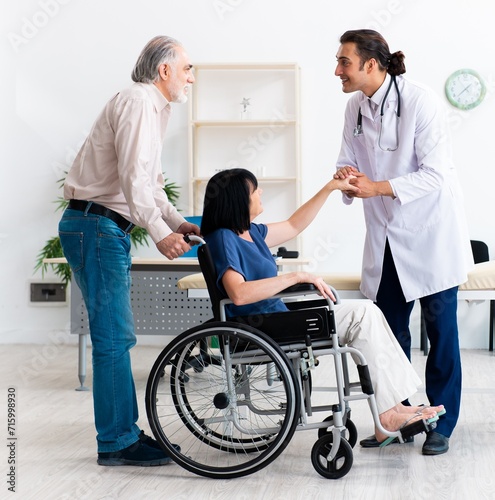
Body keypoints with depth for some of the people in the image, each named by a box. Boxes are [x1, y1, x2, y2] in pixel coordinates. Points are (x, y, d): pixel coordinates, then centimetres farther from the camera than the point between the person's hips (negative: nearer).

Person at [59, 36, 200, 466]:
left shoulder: (154, 109, 22)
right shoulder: (138, 102, -11)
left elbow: (150, 180, 26)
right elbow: (132, 176, -22)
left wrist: (177, 221, 14)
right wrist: (160, 232, -24)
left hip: (108, 228, 11)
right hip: (95, 224, -11)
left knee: (116, 336, 12)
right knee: (113, 337, -8)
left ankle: (123, 432, 19)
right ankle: (117, 442, -1)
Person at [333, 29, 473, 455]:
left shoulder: (421, 102, -17)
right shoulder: (356, 107, 2)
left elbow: (435, 176, -20)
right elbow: (348, 161, 8)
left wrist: (377, 188, -27)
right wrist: (345, 176, -15)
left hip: (430, 235, -6)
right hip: (386, 239, 6)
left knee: (441, 332, 3)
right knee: (390, 332, 9)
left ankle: (441, 426, 15)